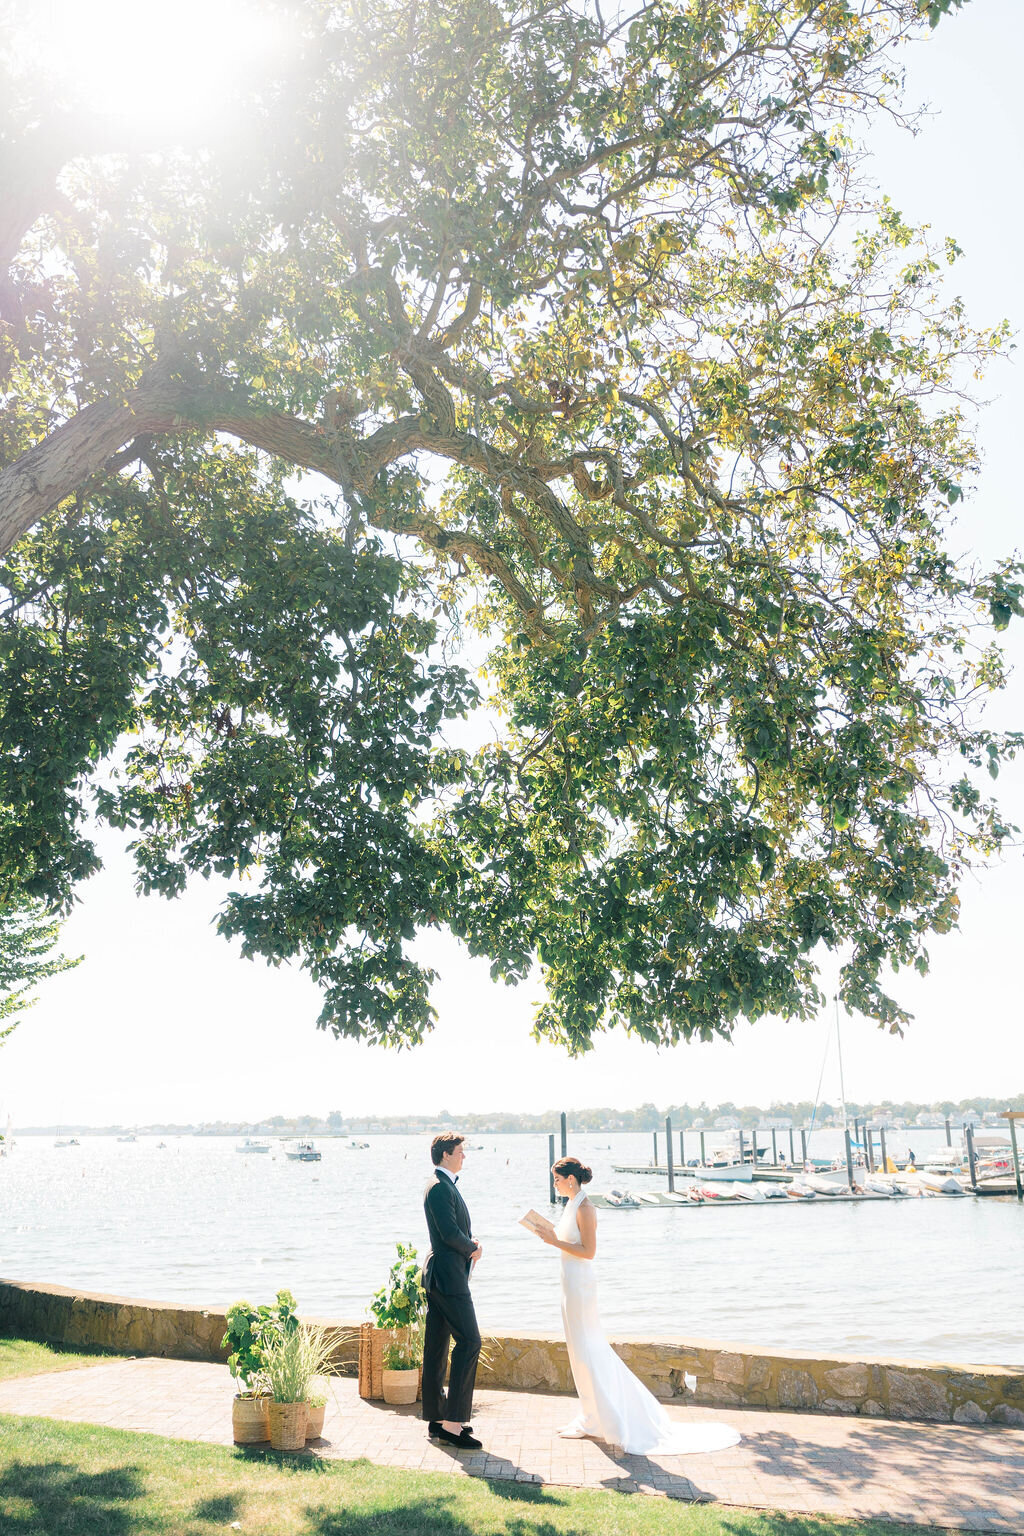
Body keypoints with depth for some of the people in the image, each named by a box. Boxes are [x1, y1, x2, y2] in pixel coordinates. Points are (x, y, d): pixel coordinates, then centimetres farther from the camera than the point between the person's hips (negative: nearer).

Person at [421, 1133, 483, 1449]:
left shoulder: (443, 1185, 16)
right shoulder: (440, 1187, -16)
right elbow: (450, 1233, -22)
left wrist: (469, 1243, 1)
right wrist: (473, 1249, -5)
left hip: (439, 1276, 10)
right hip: (449, 1276, -10)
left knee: (437, 1347, 12)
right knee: (469, 1341, -9)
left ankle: (436, 1419, 19)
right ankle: (452, 1421, -8)